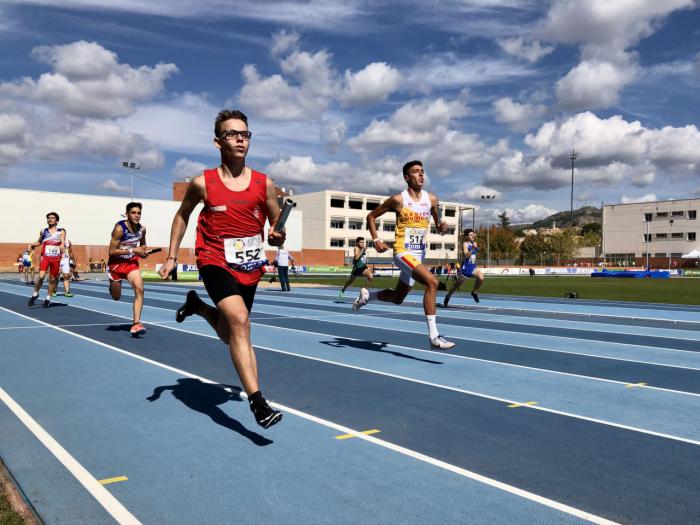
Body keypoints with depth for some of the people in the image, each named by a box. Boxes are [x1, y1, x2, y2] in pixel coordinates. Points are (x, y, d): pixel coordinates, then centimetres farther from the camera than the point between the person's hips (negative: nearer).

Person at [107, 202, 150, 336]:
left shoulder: (142, 229, -6)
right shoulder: (119, 228, -22)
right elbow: (112, 251, -22)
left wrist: (143, 251, -8)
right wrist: (132, 250, -27)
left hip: (132, 262, 3)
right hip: (116, 264, -3)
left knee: (139, 289, -21)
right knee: (116, 297, 12)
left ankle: (136, 324, -21)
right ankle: (112, 285, 52)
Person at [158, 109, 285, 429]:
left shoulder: (265, 184, -2)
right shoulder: (202, 183, -5)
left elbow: (276, 224, 9)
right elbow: (182, 215, 12)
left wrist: (277, 238, -14)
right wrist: (172, 257, 9)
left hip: (250, 266, 4)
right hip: (215, 261, -4)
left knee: (229, 335, 17)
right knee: (239, 319, -28)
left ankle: (197, 305, 50)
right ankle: (257, 402, -27)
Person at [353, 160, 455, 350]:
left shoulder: (432, 199, 5)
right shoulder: (398, 200, -8)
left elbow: (437, 224, 18)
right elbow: (371, 216, 1)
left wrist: (441, 227, -6)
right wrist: (376, 239, -12)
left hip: (419, 254, 7)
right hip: (403, 252, -7)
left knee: (397, 298, 18)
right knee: (432, 282, -28)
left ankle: (366, 296, 45)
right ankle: (433, 336, -25)